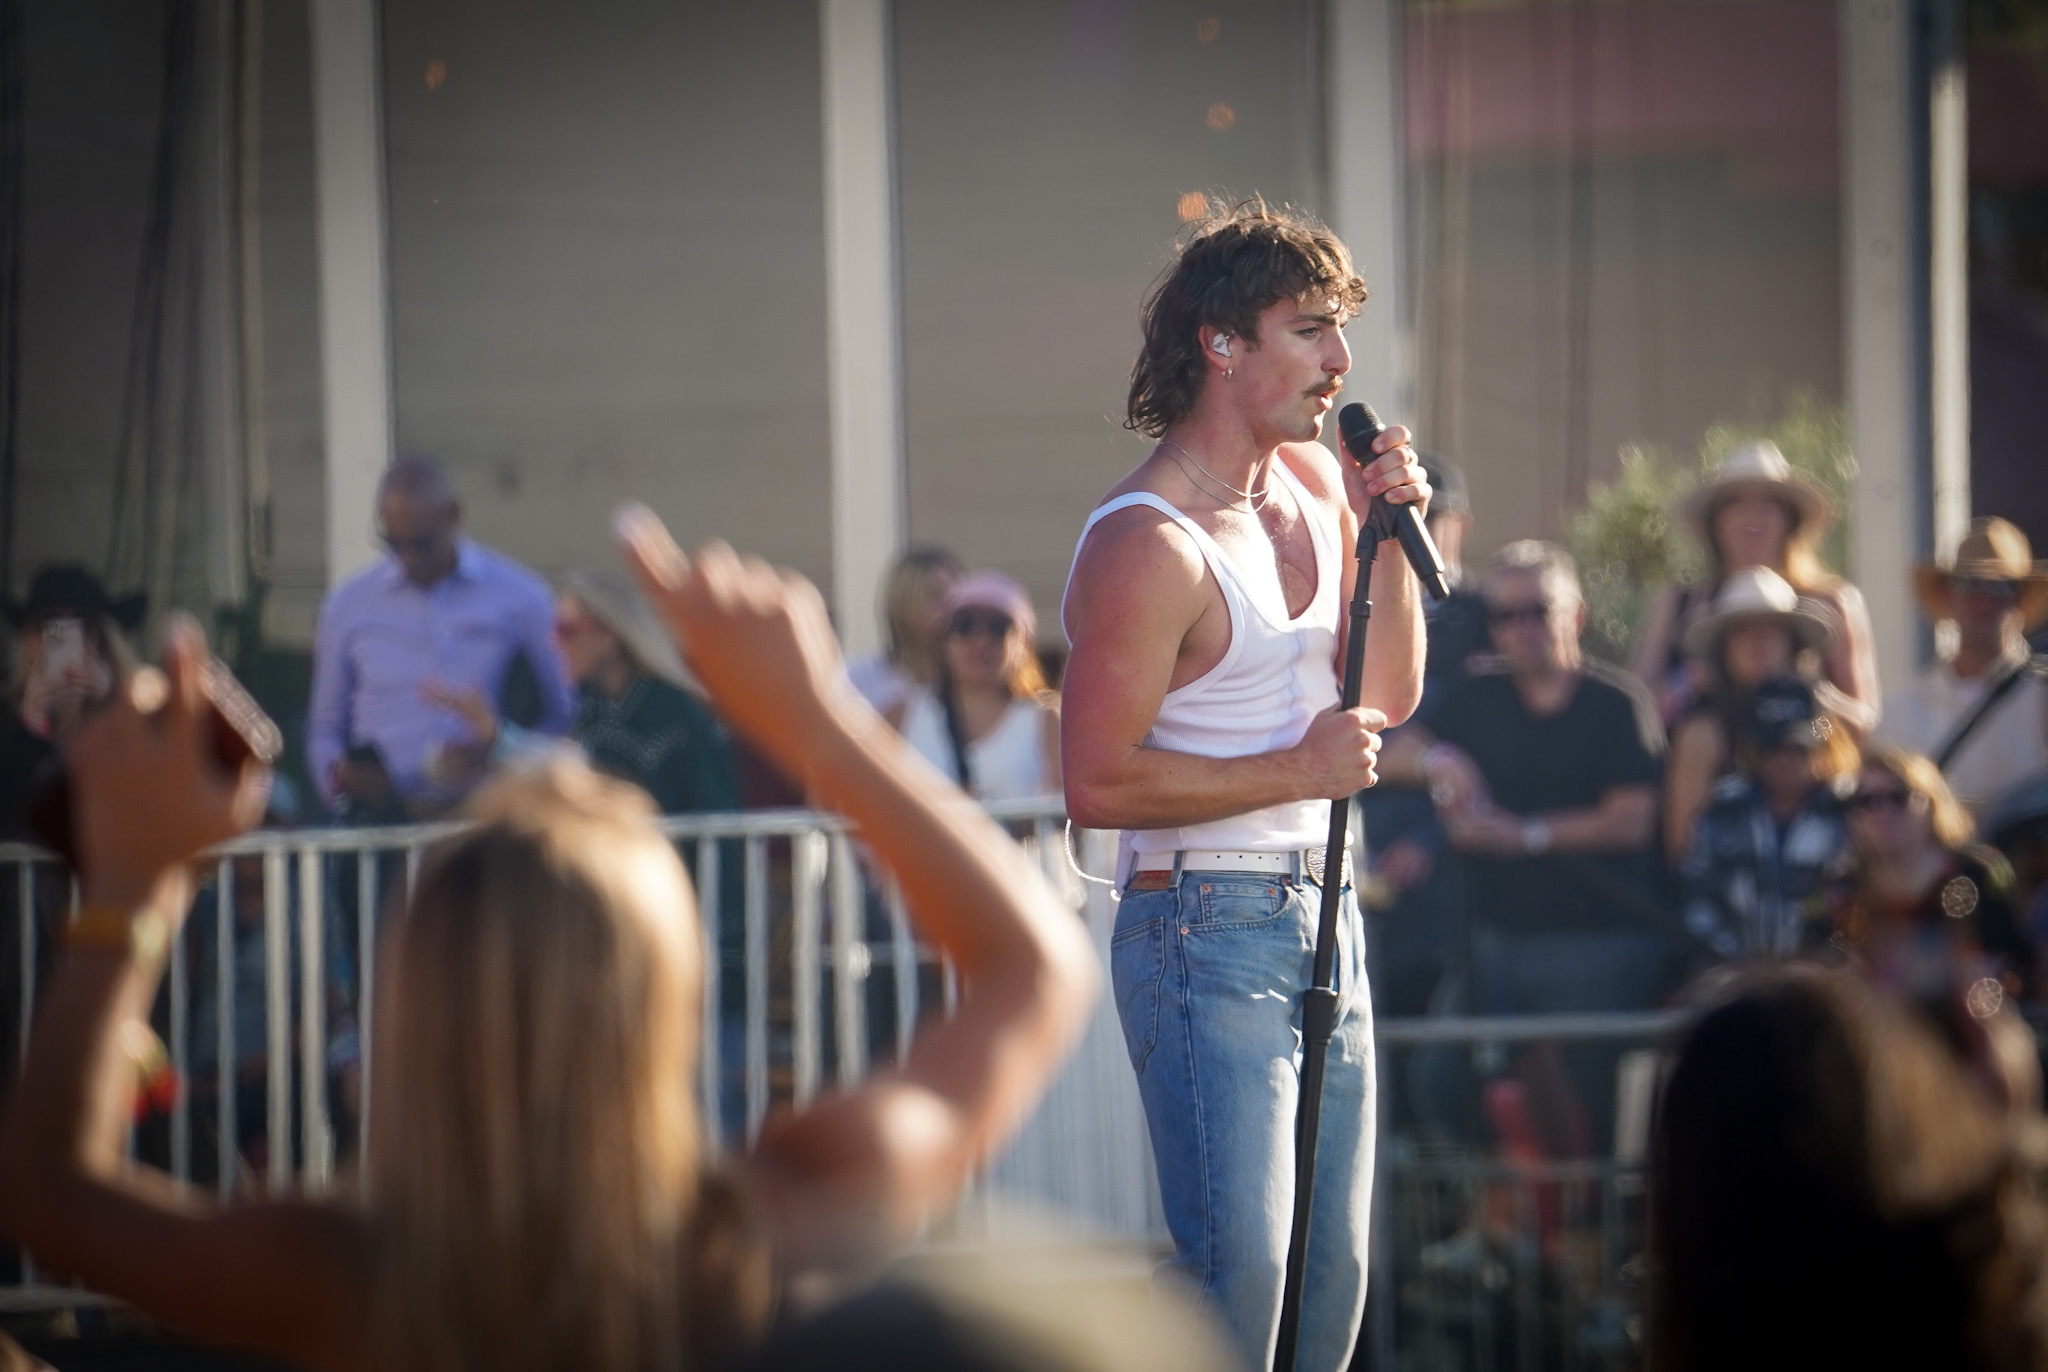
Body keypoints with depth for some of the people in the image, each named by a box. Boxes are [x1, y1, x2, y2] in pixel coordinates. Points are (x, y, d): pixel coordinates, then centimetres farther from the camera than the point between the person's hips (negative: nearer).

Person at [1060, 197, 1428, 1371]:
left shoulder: (1314, 485, 10)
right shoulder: (1147, 548, -16)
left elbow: (1389, 698, 18)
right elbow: (1099, 782, -22)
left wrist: (1390, 535, 3)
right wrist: (1300, 768, -16)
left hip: (1323, 919, 9)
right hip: (1206, 932, -9)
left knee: (1333, 1271, 10)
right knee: (1238, 1265, -16)